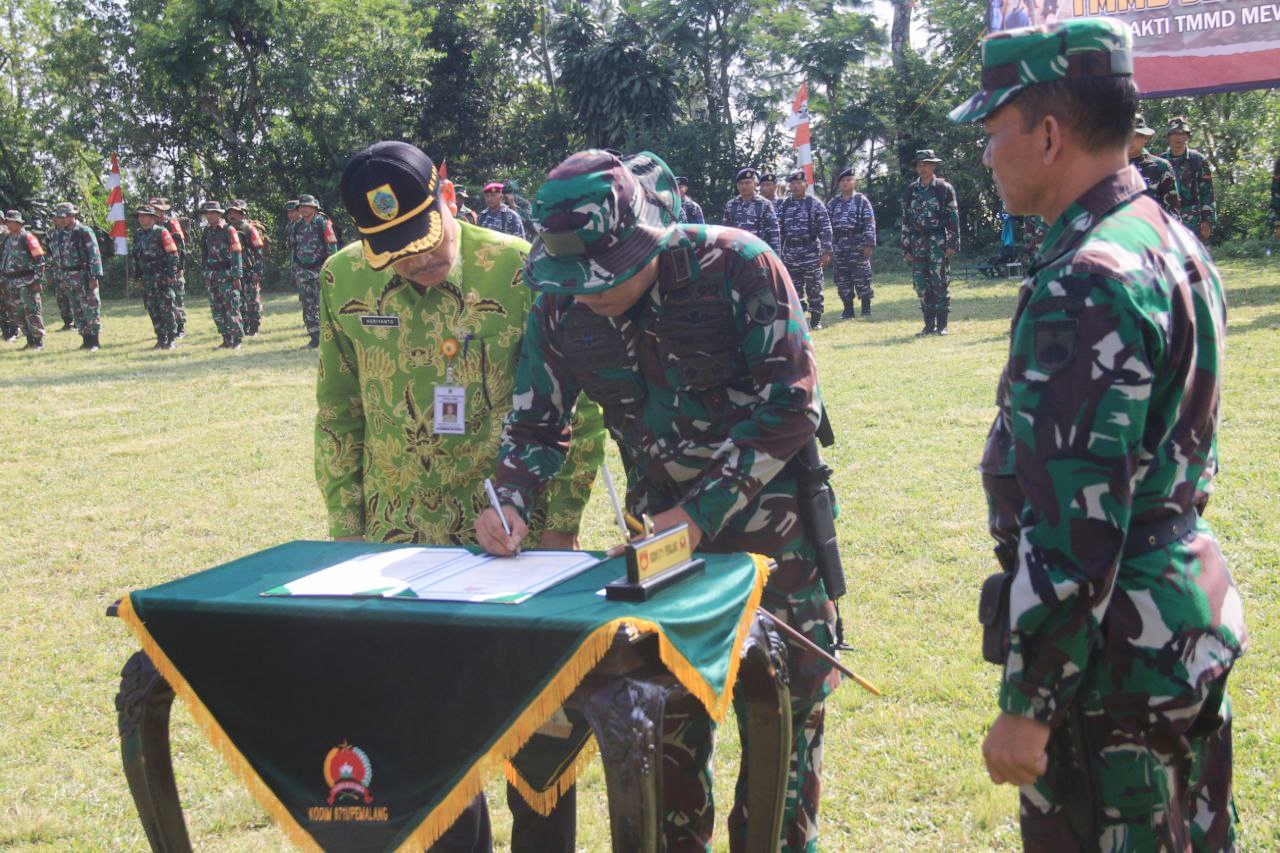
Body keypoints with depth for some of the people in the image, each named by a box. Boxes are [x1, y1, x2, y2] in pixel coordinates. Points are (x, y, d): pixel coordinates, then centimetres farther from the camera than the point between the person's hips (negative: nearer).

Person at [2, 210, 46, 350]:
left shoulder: (27, 238, -9)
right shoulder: (7, 239, 14)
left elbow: (39, 260, -12)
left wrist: (37, 280, -14)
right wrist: (5, 280, 17)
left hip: (26, 282, -8)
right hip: (12, 283, 8)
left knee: (31, 312, -6)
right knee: (17, 314, 9)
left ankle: (39, 341, 1)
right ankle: (30, 341, 17)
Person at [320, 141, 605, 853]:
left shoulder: (522, 271, -11)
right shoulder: (344, 281, 0)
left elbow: (577, 409, -5)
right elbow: (338, 417, 10)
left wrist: (562, 521, -8)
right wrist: (348, 528, 8)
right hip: (399, 544, 3)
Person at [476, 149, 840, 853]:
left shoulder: (737, 267, -20)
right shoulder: (562, 309, -7)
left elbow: (790, 404, -20)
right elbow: (535, 425, 4)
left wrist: (703, 512, -23)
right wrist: (511, 506, -16)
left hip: (768, 517, -3)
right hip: (664, 526, 3)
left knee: (785, 697, 5)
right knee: (668, 699, 9)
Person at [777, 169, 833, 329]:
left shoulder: (815, 204, -4)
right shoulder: (783, 206, 8)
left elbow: (825, 229, -7)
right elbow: (778, 230, 11)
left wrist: (826, 252, -12)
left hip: (811, 251, -4)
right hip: (790, 253, 4)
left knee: (814, 288, 0)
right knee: (794, 289, 6)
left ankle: (816, 320, 8)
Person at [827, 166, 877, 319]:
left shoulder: (862, 201, 0)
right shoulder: (833, 203, 12)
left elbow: (869, 224, -5)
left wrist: (869, 244, -13)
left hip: (858, 246, -4)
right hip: (839, 246, 4)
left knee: (861, 277, -3)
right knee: (842, 279, 6)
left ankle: (866, 308, 6)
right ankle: (848, 309, 14)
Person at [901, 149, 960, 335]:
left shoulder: (944, 188, 0)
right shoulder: (911, 190, 12)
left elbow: (953, 218, -2)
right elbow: (906, 220, 13)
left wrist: (953, 244, -9)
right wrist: (906, 248, 8)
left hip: (938, 244, -4)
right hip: (917, 245, 4)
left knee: (941, 284, -3)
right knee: (921, 285, 4)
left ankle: (942, 325, 3)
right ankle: (929, 324, 11)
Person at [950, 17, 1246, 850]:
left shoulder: (1085, 287, -23)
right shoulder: (1172, 244, 8)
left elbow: (1071, 526, -25)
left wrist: (1029, 705, -19)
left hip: (1113, 658, -10)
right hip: (1189, 619, 10)